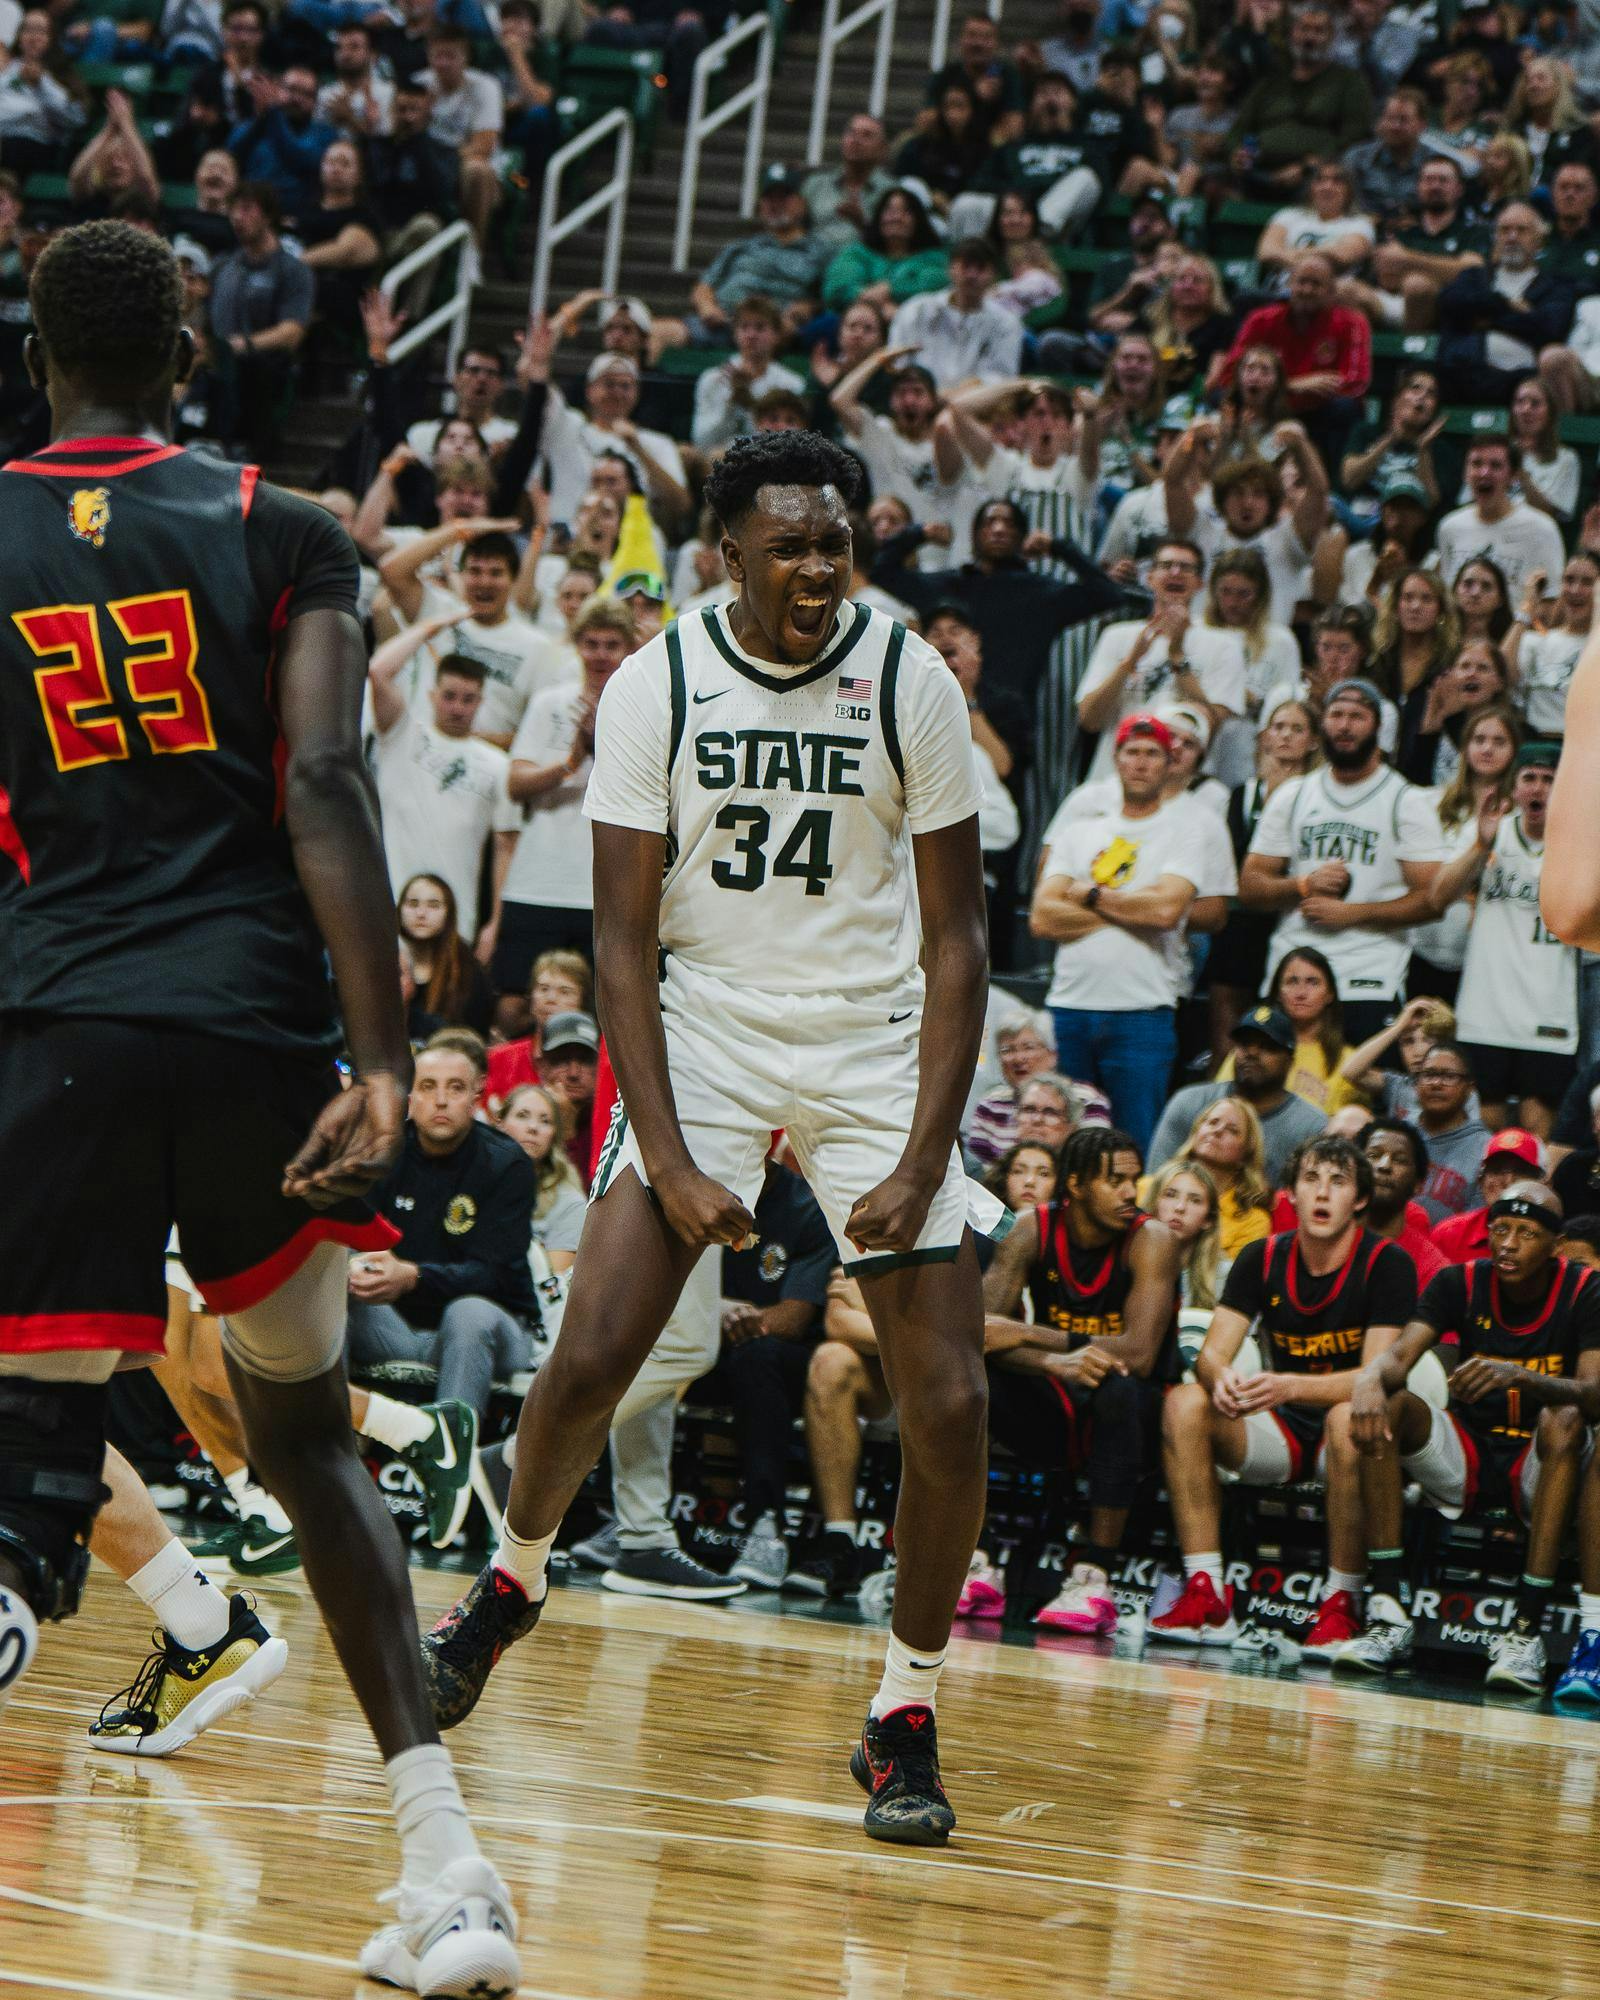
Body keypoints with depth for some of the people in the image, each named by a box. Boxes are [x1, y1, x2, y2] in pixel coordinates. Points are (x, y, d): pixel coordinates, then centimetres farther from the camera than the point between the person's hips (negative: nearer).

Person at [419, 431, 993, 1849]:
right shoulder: (657, 689, -10)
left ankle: (907, 1716, 8)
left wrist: (923, 1159, -16)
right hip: (705, 1028, 0)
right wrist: (669, 1163, -17)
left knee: (950, 1403, -10)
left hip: (875, 1041, 0)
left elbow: (957, 939, -7)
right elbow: (623, 942, -8)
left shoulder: (911, 684, -10)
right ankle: (512, 1583, 20)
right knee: (586, 1367, -11)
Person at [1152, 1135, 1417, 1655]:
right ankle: (1205, 1597, -23)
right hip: (1283, 1432, 5)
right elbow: (1212, 1353, -5)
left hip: (1350, 1433, -4)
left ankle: (1342, 1606, -30)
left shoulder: (1387, 1264, -11)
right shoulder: (1263, 1260, 2)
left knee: (1349, 1418, -38)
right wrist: (1222, 1378, -31)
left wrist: (1289, 1387, -37)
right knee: (1185, 1403, -19)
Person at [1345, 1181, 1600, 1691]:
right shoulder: (1461, 1284, -2)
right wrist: (1370, 1379, -40)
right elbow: (1400, 1355, -14)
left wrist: (1518, 1376, -42)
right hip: (1467, 1455, 3)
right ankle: (1388, 1616, -29)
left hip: (1540, 1464, -3)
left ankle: (1527, 1631, -40)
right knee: (1387, 1405, -22)